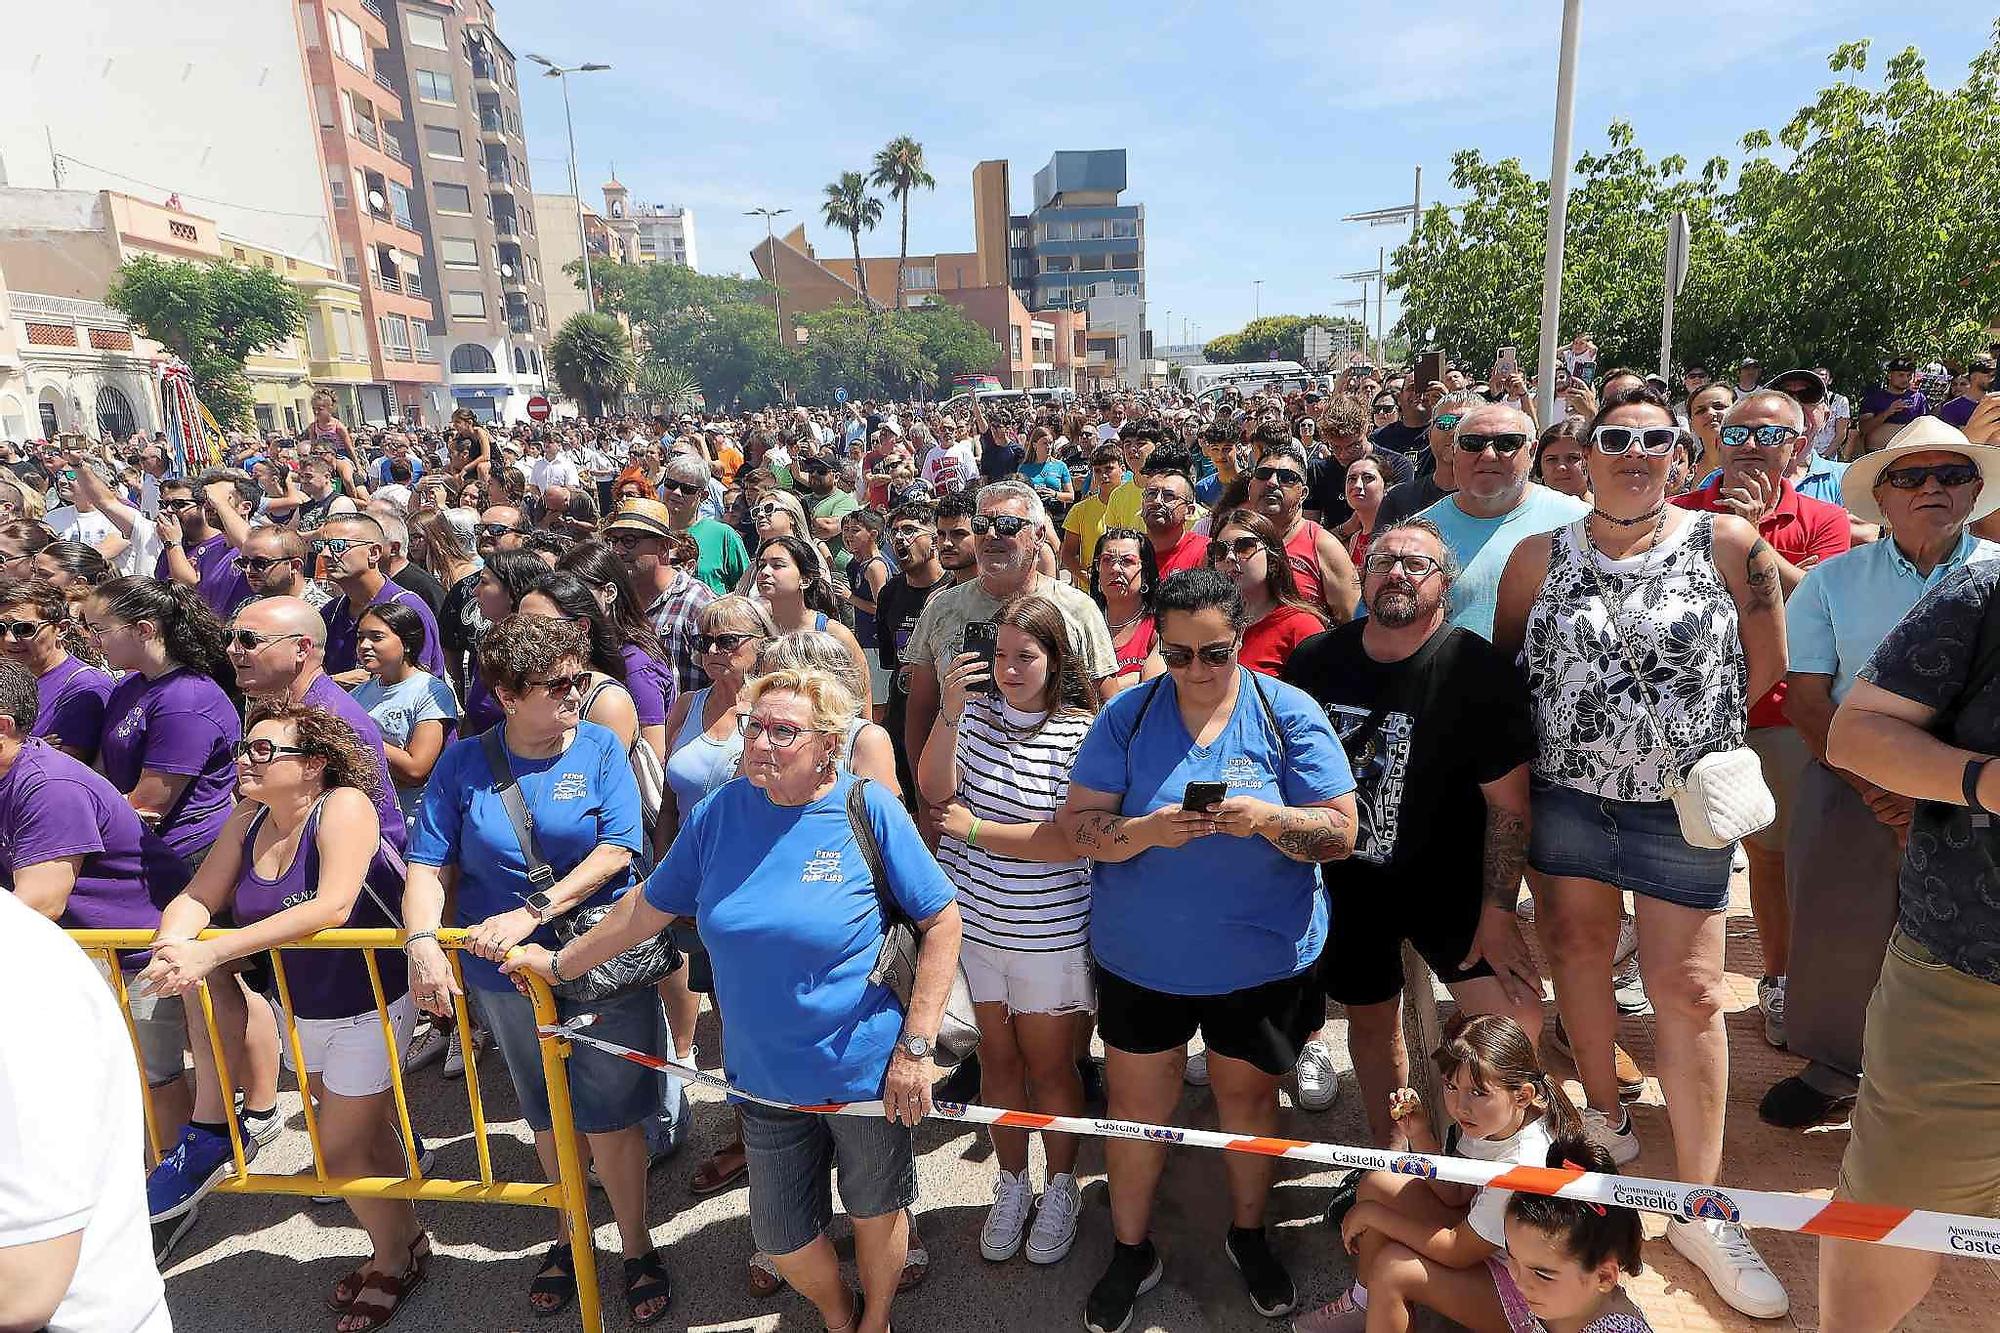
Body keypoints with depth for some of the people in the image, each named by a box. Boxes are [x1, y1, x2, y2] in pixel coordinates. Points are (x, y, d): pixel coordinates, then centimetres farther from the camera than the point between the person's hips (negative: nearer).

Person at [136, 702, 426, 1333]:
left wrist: (213, 952, -36)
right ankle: (403, 1243, 42)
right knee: (367, 1132, 20)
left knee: (339, 1149, 3)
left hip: (369, 1007, -7)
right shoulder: (248, 820, -1)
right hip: (302, 1009, 7)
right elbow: (199, 896, 0)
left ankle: (396, 1259, 29)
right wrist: (173, 941, -23)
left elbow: (332, 906, -34)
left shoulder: (344, 805, -24)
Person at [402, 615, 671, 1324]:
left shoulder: (600, 749, -6)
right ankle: (567, 1234, 44)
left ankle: (636, 1247, 28)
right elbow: (430, 863, -4)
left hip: (604, 967, -2)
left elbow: (617, 848, -14)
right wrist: (422, 944, -20)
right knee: (548, 1117, 20)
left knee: (609, 1118, 4)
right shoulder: (464, 762, -2)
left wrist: (533, 912, -23)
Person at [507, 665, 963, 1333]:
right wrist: (560, 962, 16)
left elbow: (942, 922, -12)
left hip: (866, 1069, -3)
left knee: (874, 1208, 19)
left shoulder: (868, 809, -16)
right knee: (781, 1236, 16)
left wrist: (916, 1046, -15)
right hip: (766, 1075, 3)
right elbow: (650, 906, 8)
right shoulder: (720, 812, -6)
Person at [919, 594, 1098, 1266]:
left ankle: (1061, 1187, 37)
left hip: (1049, 931, -3)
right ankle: (1012, 1185, 39)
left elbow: (1072, 841, -20)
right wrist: (950, 712, -24)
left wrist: (972, 828, -13)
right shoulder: (976, 705, -1)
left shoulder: (1080, 732, -14)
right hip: (971, 919, 4)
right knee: (997, 1057, 18)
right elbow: (935, 790, -10)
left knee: (1049, 1067, 13)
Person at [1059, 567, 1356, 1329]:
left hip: (1261, 958, 0)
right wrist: (1147, 830, -29)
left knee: (1247, 1095, 20)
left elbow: (1339, 834, -10)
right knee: (1136, 1103, 13)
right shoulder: (1127, 716, -8)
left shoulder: (1290, 714, -10)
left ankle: (1248, 1233, 47)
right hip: (1140, 957, 1)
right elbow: (1078, 825, -10)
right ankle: (1131, 1251, 38)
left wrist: (1266, 819, -29)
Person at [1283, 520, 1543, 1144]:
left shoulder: (1480, 670, -15)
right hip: (1342, 879, 3)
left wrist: (1498, 912, -15)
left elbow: (1507, 801, -13)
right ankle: (1390, 1157, 40)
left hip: (1446, 880, -2)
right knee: (1371, 1022, 15)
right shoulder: (1313, 661, -5)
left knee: (1515, 1017, -12)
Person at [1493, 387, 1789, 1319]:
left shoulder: (1726, 542, -3)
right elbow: (1501, 663, 9)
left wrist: (1687, 724, 2)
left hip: (1681, 804, -1)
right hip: (1564, 795, 2)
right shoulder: (1540, 556, 1)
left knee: (1690, 994, 2)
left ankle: (1699, 1208, 17)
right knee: (1578, 955, 14)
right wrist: (1571, 727, 3)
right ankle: (1603, 1115, 39)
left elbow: (1765, 664, 3)